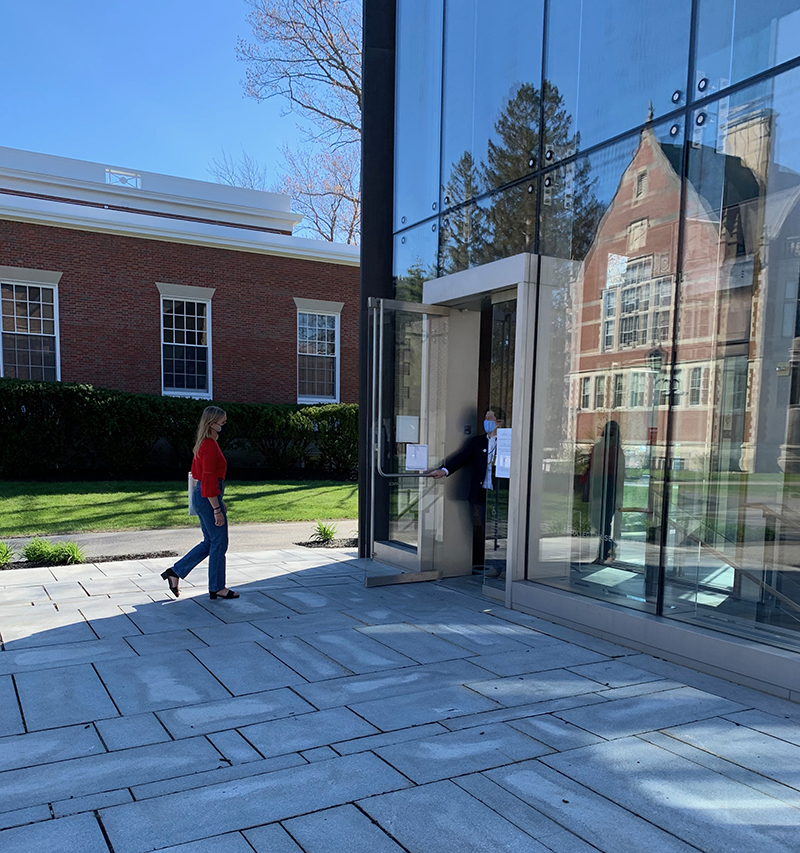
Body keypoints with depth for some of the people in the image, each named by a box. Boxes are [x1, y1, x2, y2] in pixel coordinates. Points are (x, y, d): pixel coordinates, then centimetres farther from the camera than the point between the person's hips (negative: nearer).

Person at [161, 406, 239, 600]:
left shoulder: (204, 444, 13)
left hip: (201, 496, 10)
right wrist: (217, 509, -20)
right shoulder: (210, 446, -19)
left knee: (210, 542, 17)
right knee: (219, 543, 1)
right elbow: (209, 481, -22)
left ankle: (175, 572, 19)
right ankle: (217, 588, 12)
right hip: (208, 498, -10)